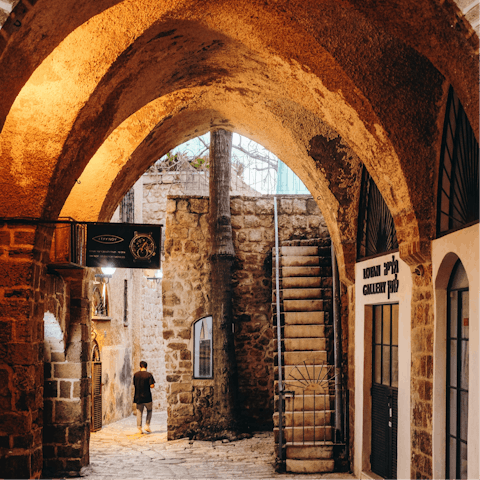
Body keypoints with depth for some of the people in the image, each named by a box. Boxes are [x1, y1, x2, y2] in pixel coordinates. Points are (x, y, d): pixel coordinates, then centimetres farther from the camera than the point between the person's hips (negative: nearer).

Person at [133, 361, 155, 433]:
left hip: (138, 397, 2)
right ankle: (147, 425, 6)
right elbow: (152, 386, -12)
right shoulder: (149, 375, -8)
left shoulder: (136, 375, 1)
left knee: (139, 412, 8)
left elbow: (134, 384, 10)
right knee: (149, 411, 17)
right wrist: (153, 385, 10)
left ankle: (139, 428, 5)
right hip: (147, 397, -2)